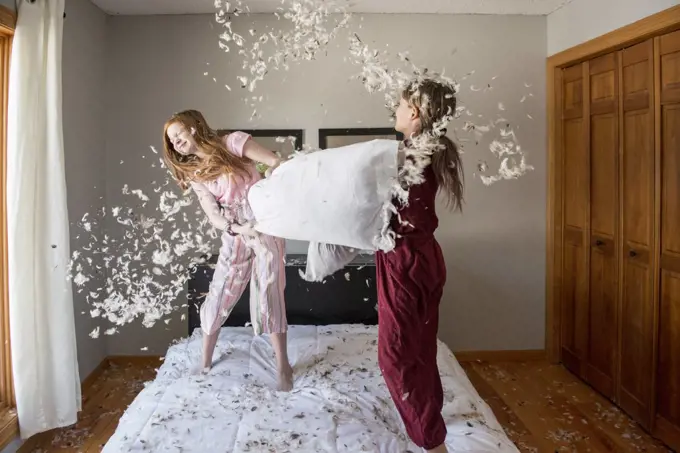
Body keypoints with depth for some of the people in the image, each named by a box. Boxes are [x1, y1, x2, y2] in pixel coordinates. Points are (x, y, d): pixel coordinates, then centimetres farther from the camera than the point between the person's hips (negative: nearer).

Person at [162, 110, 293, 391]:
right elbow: (214, 216, -2)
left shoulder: (233, 142, -4)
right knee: (218, 297, 5)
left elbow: (276, 164, -9)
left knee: (269, 295, -8)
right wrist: (239, 228, -21)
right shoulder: (194, 176, 7)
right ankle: (205, 363, 24)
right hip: (235, 236, 4)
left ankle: (283, 367, 4)